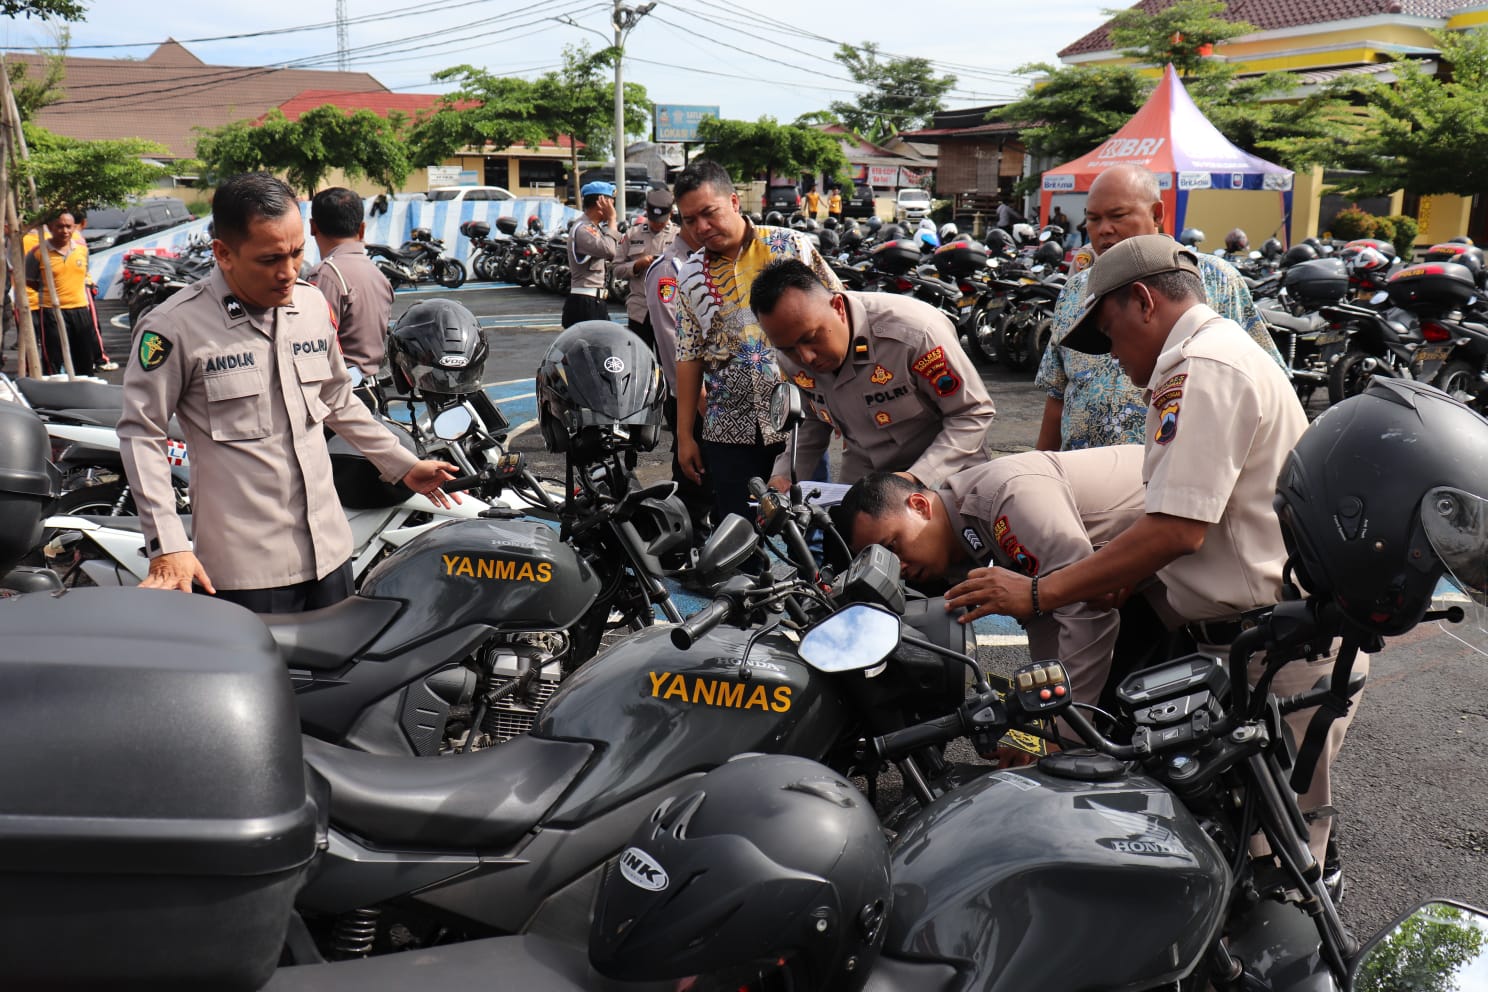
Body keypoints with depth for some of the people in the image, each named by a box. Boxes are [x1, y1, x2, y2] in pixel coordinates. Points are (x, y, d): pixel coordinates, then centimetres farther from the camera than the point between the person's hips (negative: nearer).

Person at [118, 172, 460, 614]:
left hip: (328, 551, 6)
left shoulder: (313, 304, 6)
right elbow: (141, 432, -7)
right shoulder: (175, 326, -12)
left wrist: (403, 465, 21)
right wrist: (167, 546, -13)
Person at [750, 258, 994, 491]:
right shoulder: (789, 359, -7)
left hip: (944, 476, -4)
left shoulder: (914, 331, -26)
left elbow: (974, 414, -17)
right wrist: (785, 474, -5)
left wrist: (918, 479, -27)